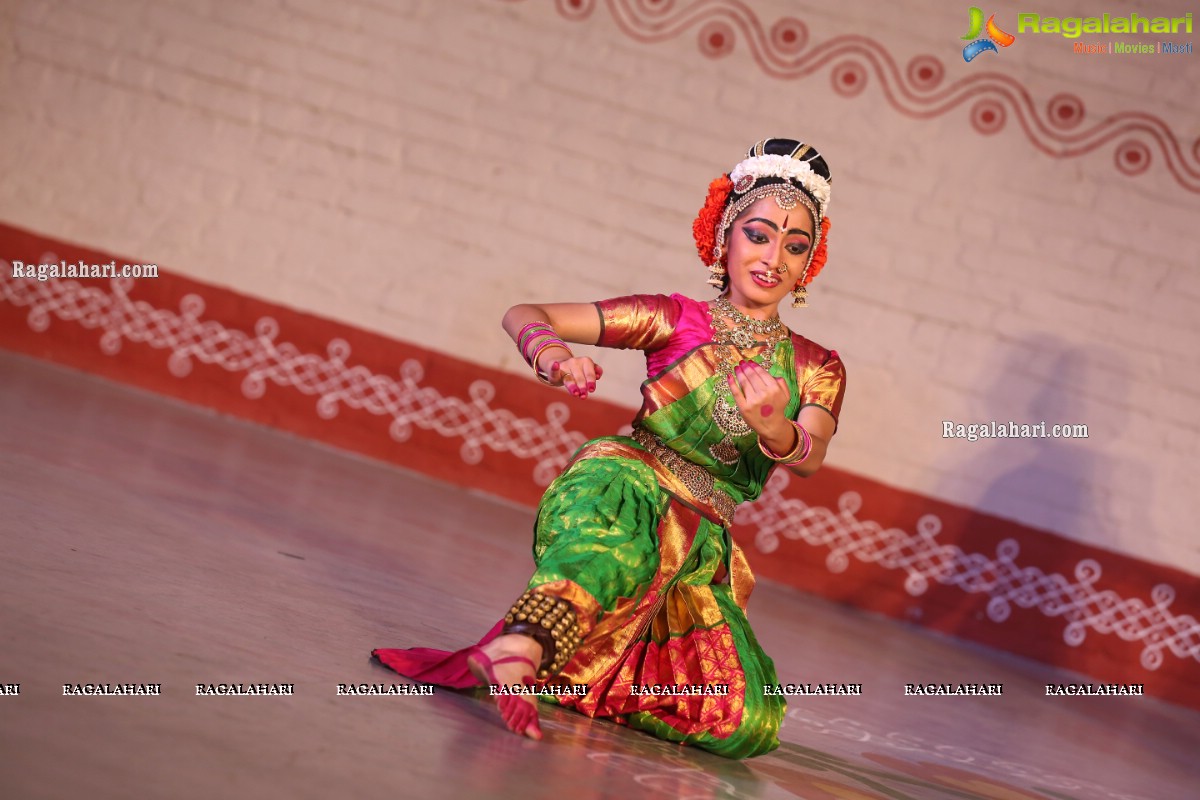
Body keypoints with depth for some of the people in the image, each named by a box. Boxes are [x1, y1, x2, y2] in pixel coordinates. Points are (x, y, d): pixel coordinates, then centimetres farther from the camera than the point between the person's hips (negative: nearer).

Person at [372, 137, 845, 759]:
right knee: (631, 497, -42)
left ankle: (567, 667, -9)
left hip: (698, 546, 3)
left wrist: (773, 429, -34)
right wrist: (553, 356, -21)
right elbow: (522, 316, 4)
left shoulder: (816, 370, 14)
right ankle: (518, 650, -63)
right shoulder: (676, 320, 7)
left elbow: (809, 459, -9)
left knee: (746, 721, -21)